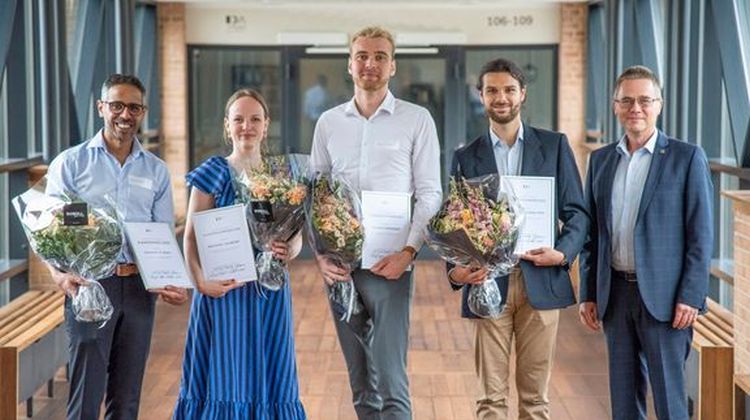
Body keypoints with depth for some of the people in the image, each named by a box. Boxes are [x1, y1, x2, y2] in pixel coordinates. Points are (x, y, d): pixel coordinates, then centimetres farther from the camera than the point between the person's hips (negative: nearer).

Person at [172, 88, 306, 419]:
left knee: (268, 376, 6)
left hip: (269, 291, 3)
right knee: (223, 376, 1)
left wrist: (288, 251, -15)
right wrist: (201, 281, -19)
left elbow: (296, 235, 8)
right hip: (224, 289, -2)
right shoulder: (213, 174, -1)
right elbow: (191, 236, -5)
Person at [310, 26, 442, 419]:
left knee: (390, 382, -8)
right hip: (340, 265, 4)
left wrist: (409, 251, -14)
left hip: (390, 264, -3)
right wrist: (321, 254, -2)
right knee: (360, 382, 11)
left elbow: (429, 194, -1)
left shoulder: (416, 120, 2)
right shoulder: (328, 122, 10)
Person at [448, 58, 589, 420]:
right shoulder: (466, 157, 9)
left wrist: (564, 252, -12)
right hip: (487, 284, 0)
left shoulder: (554, 145, 7)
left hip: (541, 282, 0)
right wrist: (455, 271, -11)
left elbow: (576, 211, 6)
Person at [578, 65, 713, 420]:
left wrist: (690, 297, -12)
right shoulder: (601, 160, 10)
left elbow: (701, 235, -6)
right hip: (616, 293, 5)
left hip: (664, 296, -5)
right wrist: (588, 294, 9)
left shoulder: (687, 158, -4)